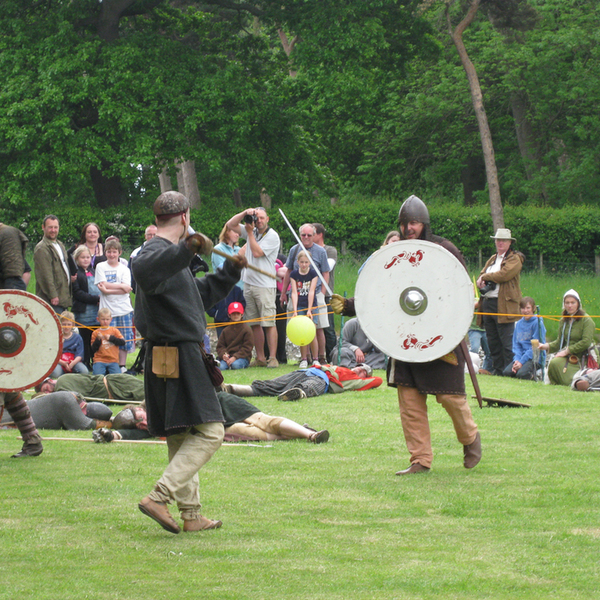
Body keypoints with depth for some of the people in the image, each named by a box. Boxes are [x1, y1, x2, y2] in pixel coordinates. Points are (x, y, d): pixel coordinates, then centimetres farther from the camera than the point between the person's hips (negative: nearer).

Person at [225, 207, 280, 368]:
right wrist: (245, 213, -1)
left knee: (269, 323, -10)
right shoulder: (251, 232, 14)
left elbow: (257, 252, -14)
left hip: (265, 286, -6)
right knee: (254, 324, 6)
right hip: (249, 284, 6)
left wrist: (250, 232, -7)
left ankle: (273, 358, -11)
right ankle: (260, 358, 9)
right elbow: (230, 225, 13)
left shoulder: (272, 236, -5)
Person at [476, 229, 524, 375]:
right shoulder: (492, 259, 23)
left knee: (506, 342, -8)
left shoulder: (515, 259, -1)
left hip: (504, 305, -7)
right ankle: (497, 369, 13)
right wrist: (481, 282, -4)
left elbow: (504, 274, -15)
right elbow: (481, 275, 21)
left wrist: (484, 277, -4)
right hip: (487, 303, 7)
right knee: (492, 341, 8)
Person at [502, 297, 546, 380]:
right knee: (507, 372, -20)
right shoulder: (519, 324, 12)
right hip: (521, 356, 5)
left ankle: (533, 374, 2)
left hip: (536, 358, -5)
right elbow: (516, 345, 10)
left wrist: (522, 361, -16)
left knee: (522, 374, -30)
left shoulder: (537, 323, -7)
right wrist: (517, 360, -10)